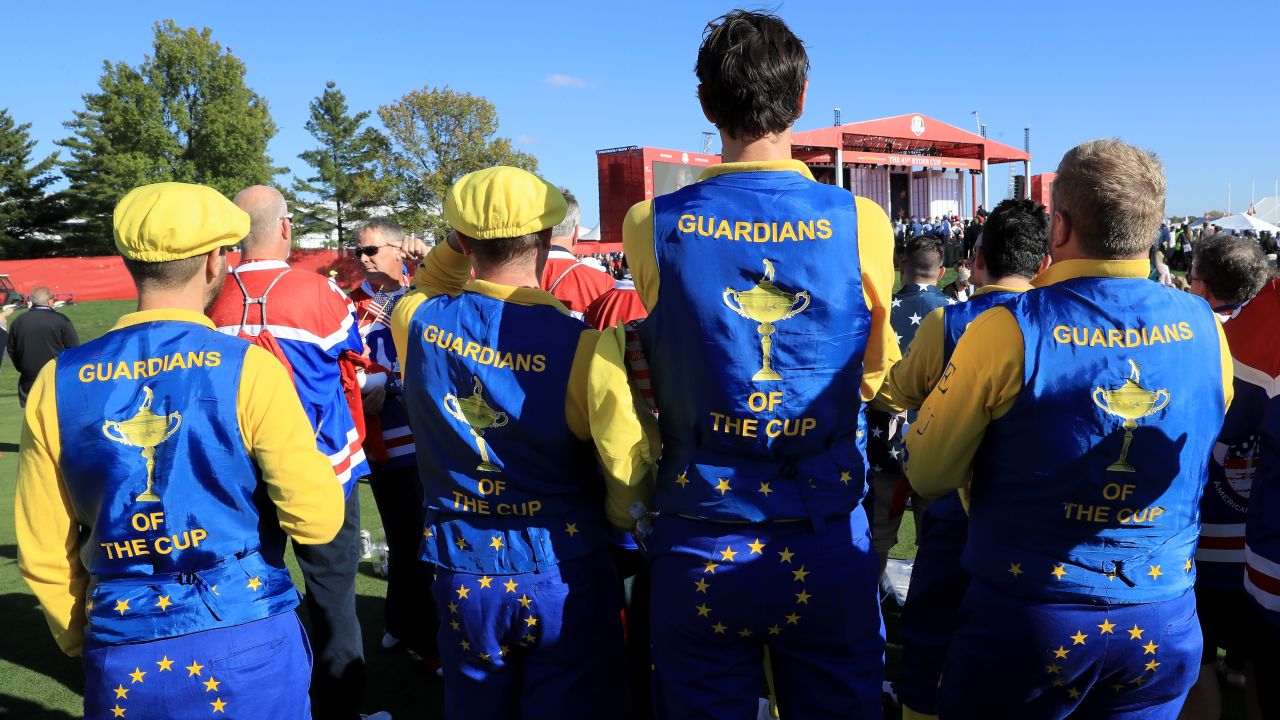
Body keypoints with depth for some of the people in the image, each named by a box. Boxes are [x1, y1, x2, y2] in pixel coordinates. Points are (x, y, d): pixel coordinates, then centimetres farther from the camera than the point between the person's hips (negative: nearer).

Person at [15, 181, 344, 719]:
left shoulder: (57, 382, -3)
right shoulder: (248, 367, -14)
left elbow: (42, 555, 3)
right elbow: (317, 519, -15)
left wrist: (87, 644, 18)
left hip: (121, 660, 3)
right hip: (247, 643, -3)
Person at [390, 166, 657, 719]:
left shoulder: (416, 320, -9)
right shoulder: (583, 344, -22)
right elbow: (631, 474, -17)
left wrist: (457, 243, 4)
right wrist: (618, 525, 3)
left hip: (462, 574, 4)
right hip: (564, 576, -3)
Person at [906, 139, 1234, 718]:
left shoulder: (1009, 330, -19)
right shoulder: (1204, 327, -5)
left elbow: (927, 474, -10)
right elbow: (1198, 462, 11)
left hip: (1026, 615, -4)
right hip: (1165, 625, 5)